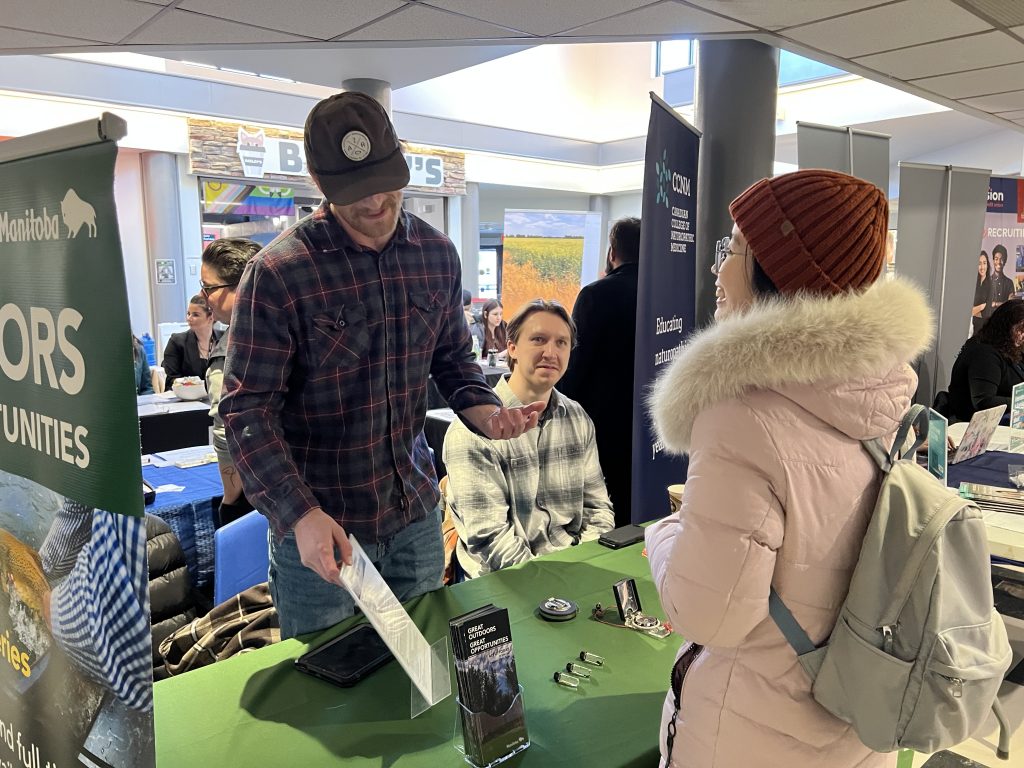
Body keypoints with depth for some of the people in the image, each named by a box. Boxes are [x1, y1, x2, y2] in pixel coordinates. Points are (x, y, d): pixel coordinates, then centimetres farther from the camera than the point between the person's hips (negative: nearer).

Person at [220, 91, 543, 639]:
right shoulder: (278, 273, -16)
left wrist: (484, 411, -8)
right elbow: (247, 410, -15)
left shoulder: (437, 254, 0)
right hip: (319, 526, -4)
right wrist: (300, 515, -26)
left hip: (415, 515, 5)